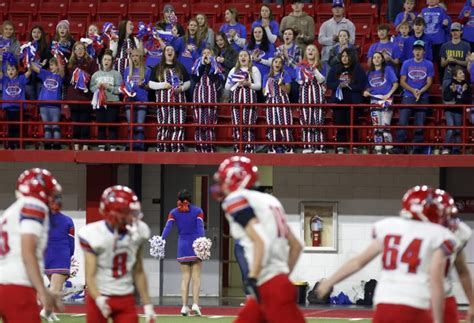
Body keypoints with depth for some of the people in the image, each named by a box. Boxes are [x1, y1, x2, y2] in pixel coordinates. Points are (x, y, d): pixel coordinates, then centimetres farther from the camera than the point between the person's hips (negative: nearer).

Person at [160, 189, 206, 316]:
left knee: (185, 277, 6)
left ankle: (185, 307, -1)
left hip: (182, 246, 2)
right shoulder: (198, 211, 2)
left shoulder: (174, 212, 7)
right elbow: (200, 227, -11)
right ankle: (195, 304, -11)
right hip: (196, 245, -2)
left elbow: (167, 227, -7)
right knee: (196, 277, 0)